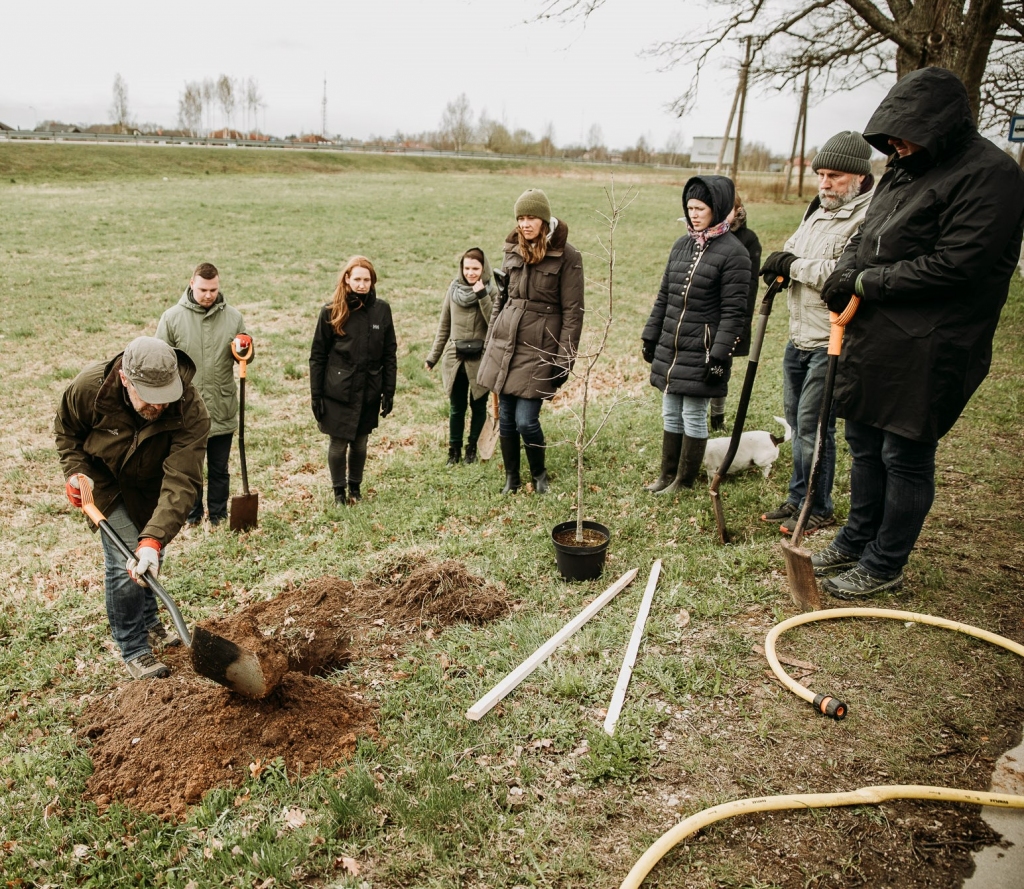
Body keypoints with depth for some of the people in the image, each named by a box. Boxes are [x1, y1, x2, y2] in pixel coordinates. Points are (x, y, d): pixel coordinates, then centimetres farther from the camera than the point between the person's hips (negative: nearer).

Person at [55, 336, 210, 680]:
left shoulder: (191, 411, -38)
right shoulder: (89, 387, -32)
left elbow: (180, 483, -42)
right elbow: (66, 430, -7)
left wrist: (153, 539, -49)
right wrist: (75, 471, -21)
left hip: (152, 486, 1)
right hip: (105, 481, -1)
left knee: (148, 560, 17)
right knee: (124, 563, -10)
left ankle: (148, 622, 44)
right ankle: (134, 650, 7)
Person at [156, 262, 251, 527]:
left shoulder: (233, 316, 0)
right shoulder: (172, 317, -4)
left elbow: (245, 358, 10)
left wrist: (245, 350, -14)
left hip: (222, 411, 1)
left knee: (219, 470, 13)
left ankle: (218, 516, 28)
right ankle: (192, 514, 32)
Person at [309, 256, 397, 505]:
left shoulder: (381, 309, 0)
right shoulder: (331, 311, -6)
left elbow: (390, 354, 4)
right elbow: (317, 356, -2)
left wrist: (389, 392, 2)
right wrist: (316, 395, -5)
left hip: (369, 391, 2)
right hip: (338, 391, -2)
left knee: (360, 442, 12)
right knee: (338, 443, 5)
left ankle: (355, 486, 33)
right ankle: (339, 490, 26)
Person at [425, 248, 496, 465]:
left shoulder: (492, 292, -5)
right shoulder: (454, 289, 3)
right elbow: (444, 325, 10)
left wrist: (482, 296, -22)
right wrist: (433, 355, 12)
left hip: (480, 359, -2)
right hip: (455, 358, 2)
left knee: (478, 406, 9)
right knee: (456, 408, 7)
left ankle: (472, 448, 24)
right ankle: (454, 449, 19)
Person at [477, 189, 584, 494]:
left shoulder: (566, 256, -8)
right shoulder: (513, 250, 8)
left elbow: (572, 312, -8)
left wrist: (564, 361, -11)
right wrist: (489, 341, 14)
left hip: (539, 348, -5)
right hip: (504, 344, 5)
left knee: (525, 420, -7)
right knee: (505, 418, 8)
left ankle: (539, 474, 21)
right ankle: (511, 478, 27)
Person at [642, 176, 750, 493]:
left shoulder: (733, 252, -11)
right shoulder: (681, 245, 10)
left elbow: (734, 311, -14)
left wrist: (719, 355, -18)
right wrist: (651, 336, 15)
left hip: (701, 353, -6)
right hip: (670, 349, 7)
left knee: (694, 416, 4)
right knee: (670, 414, 15)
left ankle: (684, 481, 18)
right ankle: (667, 474, 28)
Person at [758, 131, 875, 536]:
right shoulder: (818, 211, 14)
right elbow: (791, 249, 21)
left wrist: (795, 265, -17)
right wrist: (780, 261, -3)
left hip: (832, 343, -9)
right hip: (800, 336, 9)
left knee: (812, 426, -4)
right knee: (796, 420, 16)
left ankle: (816, 509, 12)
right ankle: (798, 498, 30)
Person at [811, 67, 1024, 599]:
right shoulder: (904, 168, 13)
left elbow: (955, 266, -21)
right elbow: (866, 235, 20)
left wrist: (867, 282, -16)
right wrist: (845, 273, -3)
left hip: (926, 349, -9)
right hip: (872, 336, 9)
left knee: (905, 456, 3)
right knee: (865, 444, 18)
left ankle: (885, 565, 18)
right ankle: (857, 540, 36)